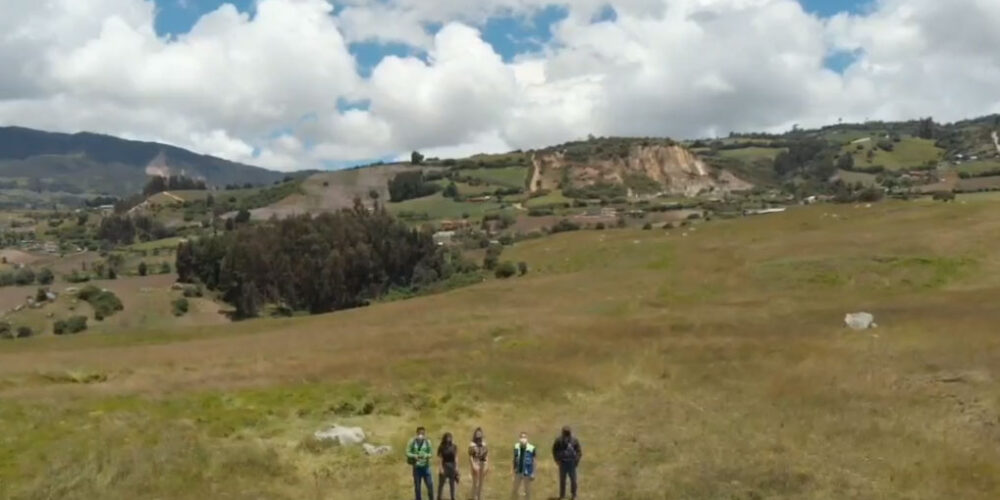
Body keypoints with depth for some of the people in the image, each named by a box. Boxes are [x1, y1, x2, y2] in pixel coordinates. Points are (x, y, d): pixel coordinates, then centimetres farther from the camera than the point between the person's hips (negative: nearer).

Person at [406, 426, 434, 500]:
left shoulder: (427, 442, -3)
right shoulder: (412, 442, -7)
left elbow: (430, 454, 3)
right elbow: (408, 453, -5)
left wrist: (426, 455, -19)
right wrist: (415, 456, -22)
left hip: (426, 466, 1)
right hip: (416, 467, -1)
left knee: (430, 484, 2)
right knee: (417, 486, 9)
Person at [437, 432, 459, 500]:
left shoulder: (454, 447, -1)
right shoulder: (441, 447, -6)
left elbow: (456, 458, 1)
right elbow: (440, 459, -8)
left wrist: (456, 467, -4)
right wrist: (441, 468, -13)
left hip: (452, 466, 2)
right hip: (444, 466, -2)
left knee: (452, 483, 11)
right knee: (441, 483, 2)